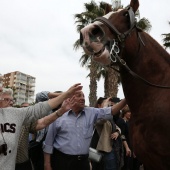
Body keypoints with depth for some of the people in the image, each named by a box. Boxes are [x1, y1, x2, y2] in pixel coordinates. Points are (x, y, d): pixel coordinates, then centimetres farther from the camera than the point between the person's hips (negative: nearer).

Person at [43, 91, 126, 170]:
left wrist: (125, 100, -15)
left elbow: (110, 111, -3)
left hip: (83, 161, 3)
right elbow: (49, 141, -1)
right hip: (62, 160, -3)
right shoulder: (59, 115, -3)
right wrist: (47, 163, -2)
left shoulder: (91, 113, 6)